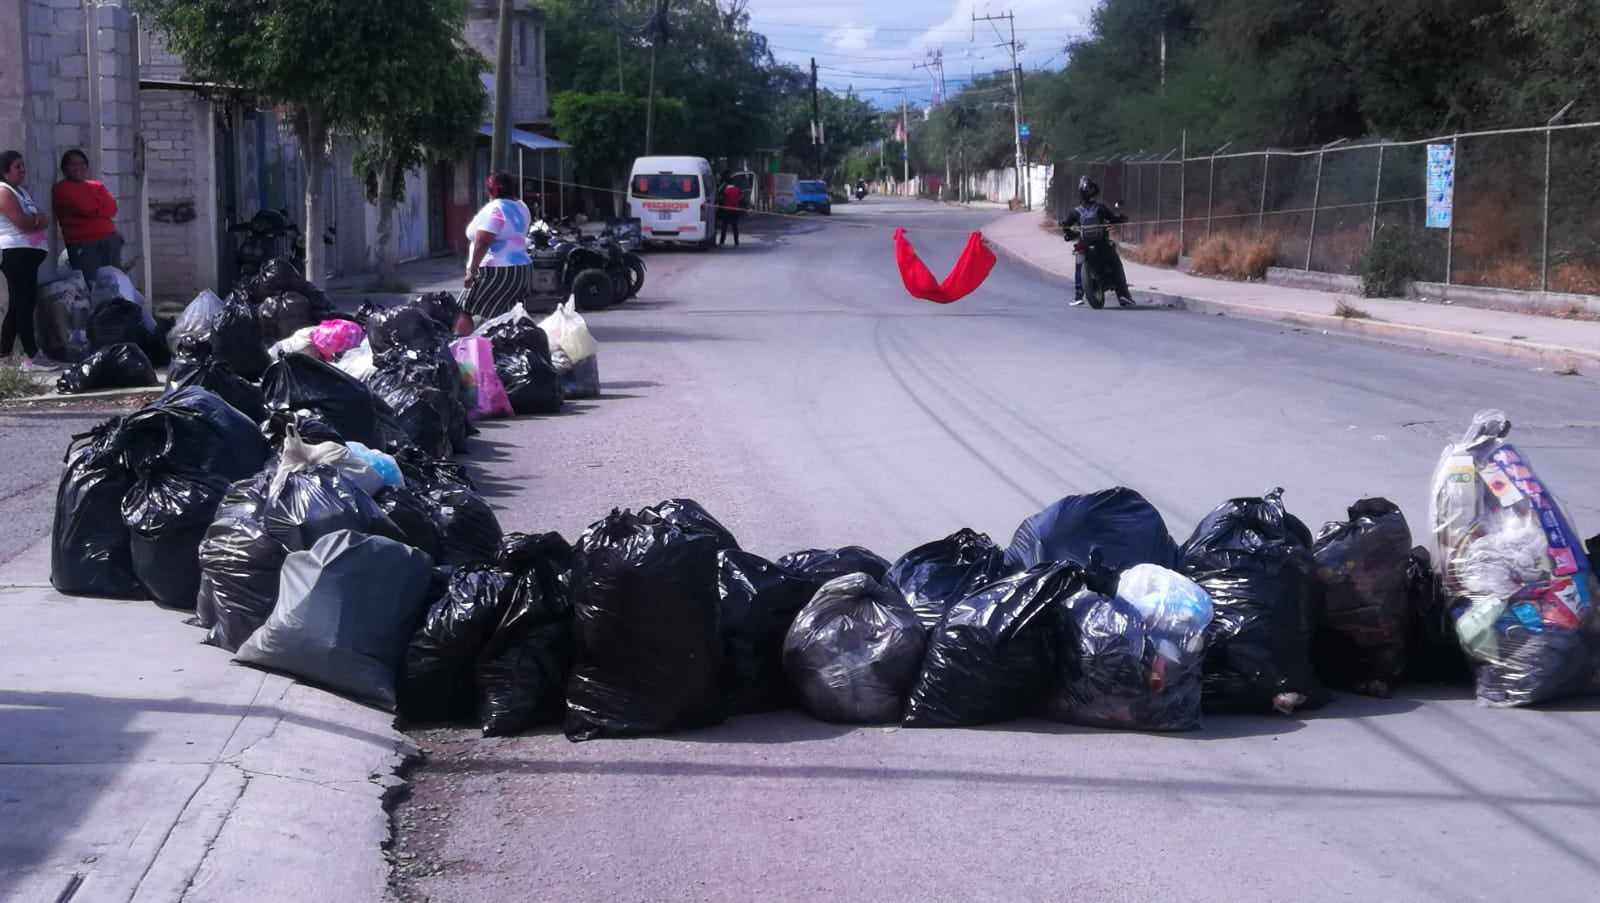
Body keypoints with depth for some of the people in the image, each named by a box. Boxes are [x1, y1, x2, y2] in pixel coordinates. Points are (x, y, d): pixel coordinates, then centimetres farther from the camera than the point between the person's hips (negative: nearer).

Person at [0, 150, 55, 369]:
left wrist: (33, 219, -7)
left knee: (19, 304, 11)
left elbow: (42, 220, 15)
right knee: (24, 303, -12)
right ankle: (32, 357, -15)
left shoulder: (21, 191, 22)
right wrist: (38, 219, 1)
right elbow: (23, 223, -18)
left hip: (27, 253, 10)